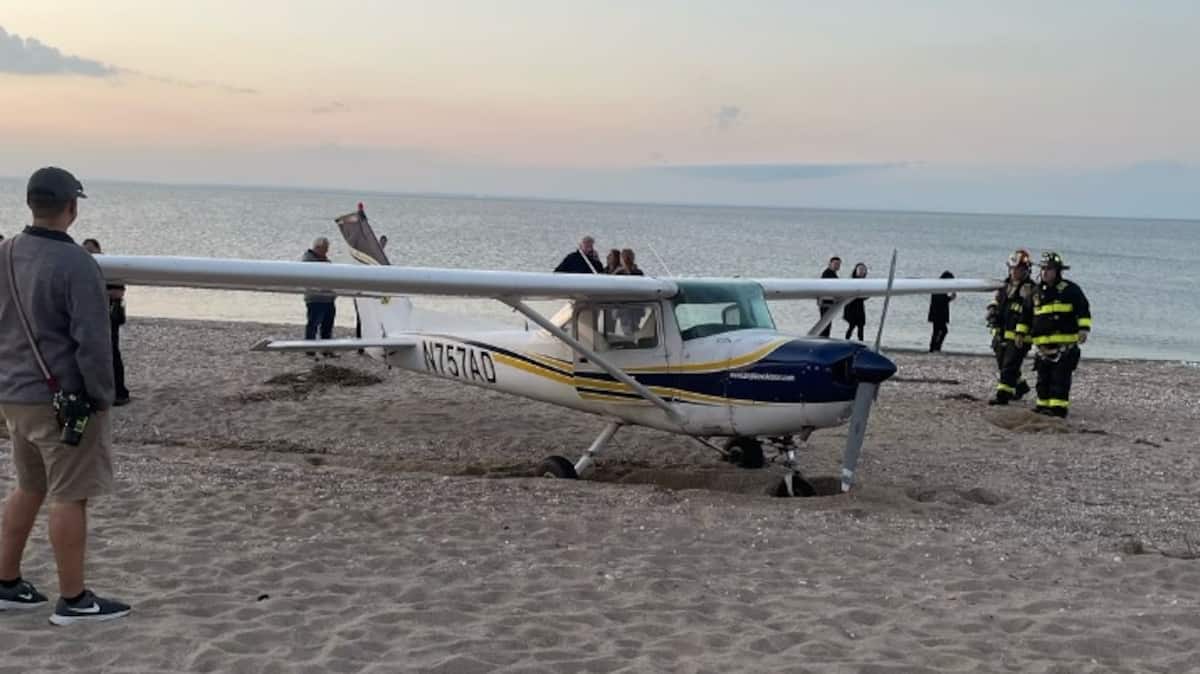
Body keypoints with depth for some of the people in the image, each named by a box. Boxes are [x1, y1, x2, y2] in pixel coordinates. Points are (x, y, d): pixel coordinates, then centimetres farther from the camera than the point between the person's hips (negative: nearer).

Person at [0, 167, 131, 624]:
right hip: (63, 400, -8)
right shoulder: (76, 265, -19)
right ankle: (73, 600, 8)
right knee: (69, 496, 1)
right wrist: (101, 398, -9)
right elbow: (92, 342, -19)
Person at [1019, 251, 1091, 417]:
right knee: (1043, 379, 10)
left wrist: (1084, 329, -18)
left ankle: (1059, 407, -12)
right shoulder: (1037, 292, 15)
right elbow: (1026, 314, 24)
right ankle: (1044, 405, 18)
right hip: (1043, 346, 6)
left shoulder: (1070, 290, -2)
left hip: (1065, 344, -6)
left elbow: (1083, 310, -6)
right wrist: (1020, 333, 21)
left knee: (1060, 378, -10)